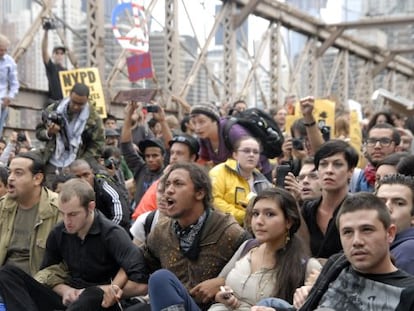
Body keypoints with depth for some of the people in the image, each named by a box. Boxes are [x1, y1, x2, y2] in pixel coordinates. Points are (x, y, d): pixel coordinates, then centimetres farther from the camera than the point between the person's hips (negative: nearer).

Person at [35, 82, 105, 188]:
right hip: (51, 167, 3)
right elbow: (39, 131, 13)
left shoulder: (93, 119, -3)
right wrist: (48, 133, -12)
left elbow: (96, 146, -1)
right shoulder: (54, 109, 3)